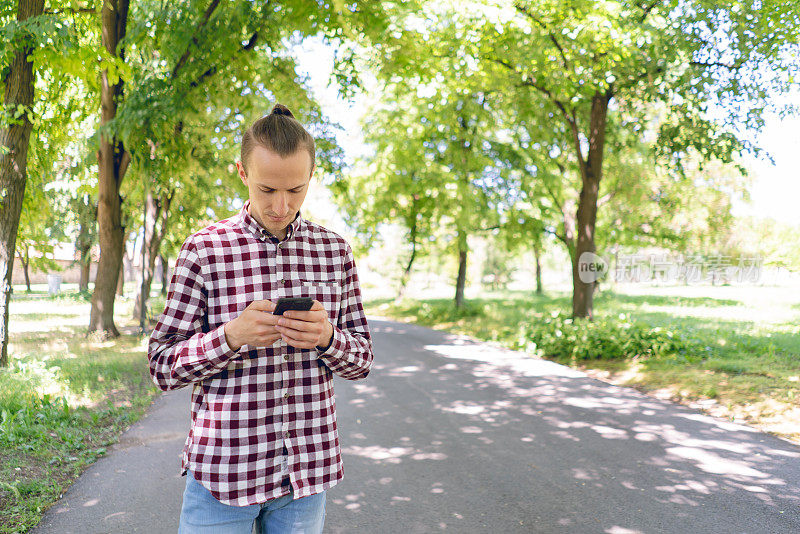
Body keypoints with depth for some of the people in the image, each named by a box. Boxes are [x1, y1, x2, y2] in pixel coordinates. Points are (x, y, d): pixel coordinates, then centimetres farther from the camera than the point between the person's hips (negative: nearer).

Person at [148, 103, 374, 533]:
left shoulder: (334, 250, 2)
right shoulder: (204, 249, -6)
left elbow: (361, 360, 5)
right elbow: (162, 366, -4)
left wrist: (327, 337, -17)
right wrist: (230, 336, -22)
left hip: (308, 467, 3)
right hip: (224, 467, -2)